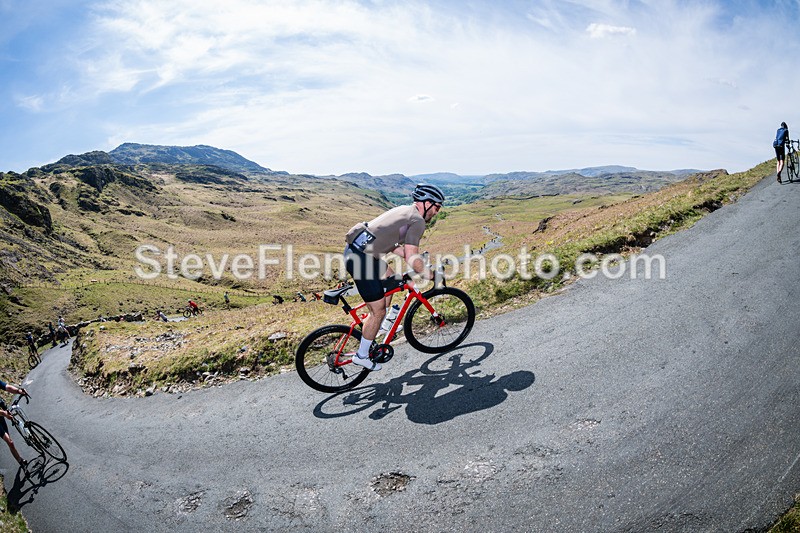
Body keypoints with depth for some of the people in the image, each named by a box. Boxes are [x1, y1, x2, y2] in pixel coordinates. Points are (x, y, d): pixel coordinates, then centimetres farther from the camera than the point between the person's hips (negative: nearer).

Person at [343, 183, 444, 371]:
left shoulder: (403, 210, 20)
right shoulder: (418, 220, -8)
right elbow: (411, 258, -15)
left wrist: (418, 260, 26)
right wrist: (429, 275, -1)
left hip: (353, 250, 10)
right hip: (363, 259, -10)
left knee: (390, 279, 28)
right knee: (378, 311, 2)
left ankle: (385, 324, 36)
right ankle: (362, 356, 18)